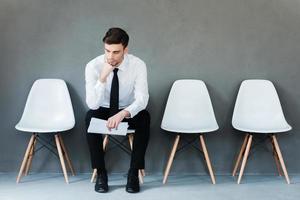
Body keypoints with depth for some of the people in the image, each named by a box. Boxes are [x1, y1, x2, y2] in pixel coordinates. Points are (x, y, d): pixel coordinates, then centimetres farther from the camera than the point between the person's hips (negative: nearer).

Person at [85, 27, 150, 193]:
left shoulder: (138, 65, -20)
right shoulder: (93, 66, -21)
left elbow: (142, 100, -27)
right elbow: (93, 104, -27)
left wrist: (122, 114, -46)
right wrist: (103, 77, -40)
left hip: (128, 112, 0)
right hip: (104, 111, 0)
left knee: (144, 117, -32)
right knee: (90, 117, -32)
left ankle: (134, 173, -19)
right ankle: (100, 173, -18)